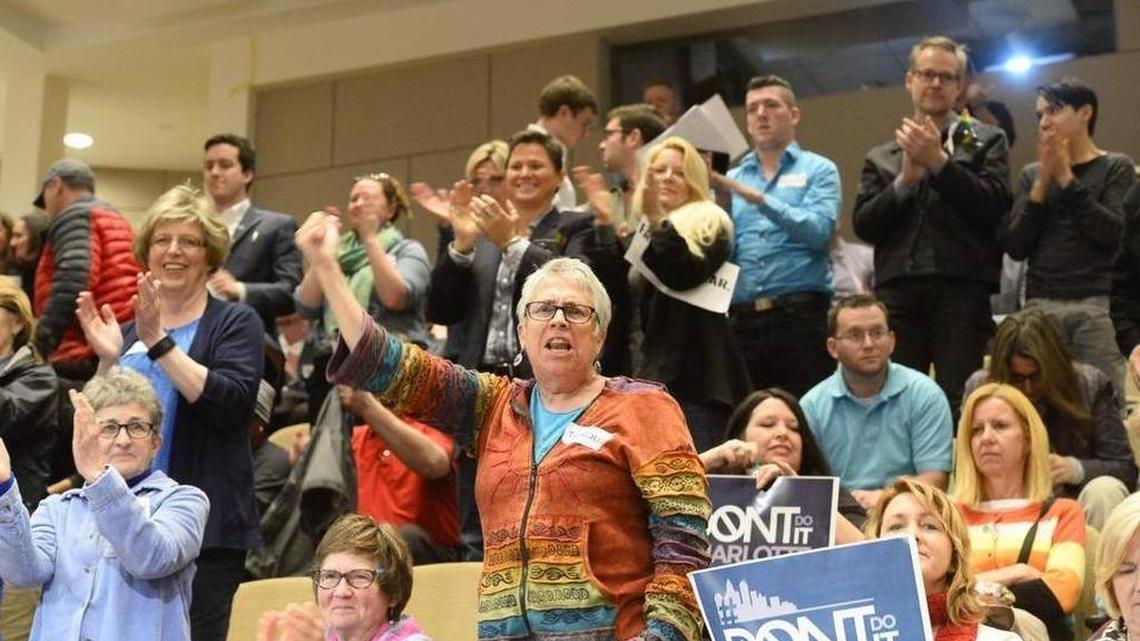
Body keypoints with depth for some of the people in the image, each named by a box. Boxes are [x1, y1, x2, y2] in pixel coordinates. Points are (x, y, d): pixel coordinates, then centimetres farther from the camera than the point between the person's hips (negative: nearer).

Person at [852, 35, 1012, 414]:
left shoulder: (986, 141, 13)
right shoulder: (881, 157, 19)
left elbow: (994, 206, -2)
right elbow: (863, 225, 8)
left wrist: (938, 161, -7)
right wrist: (906, 179, -5)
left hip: (962, 292, -2)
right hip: (897, 293, 2)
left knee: (960, 405, -7)